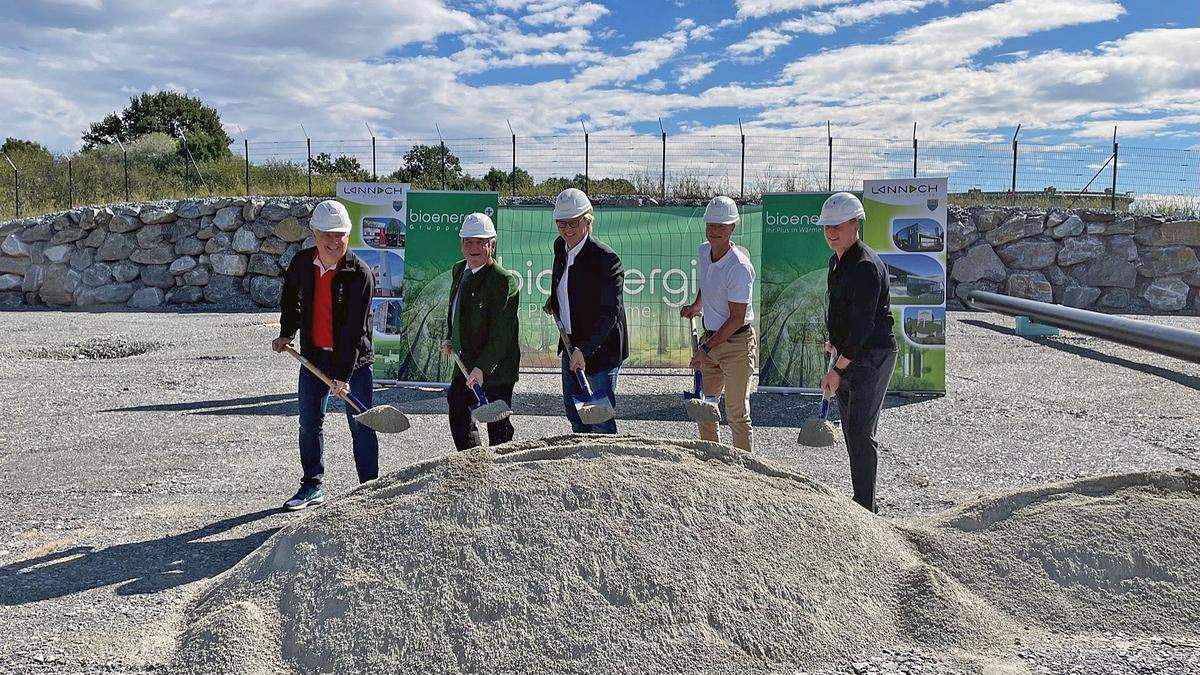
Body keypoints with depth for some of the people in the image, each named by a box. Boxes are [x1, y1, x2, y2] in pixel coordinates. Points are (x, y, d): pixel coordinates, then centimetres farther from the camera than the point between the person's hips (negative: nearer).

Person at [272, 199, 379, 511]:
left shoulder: (359, 272, -18)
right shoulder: (302, 263, -3)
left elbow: (355, 328, -22)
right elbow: (290, 298, 20)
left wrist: (344, 375, -24)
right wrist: (287, 333, 11)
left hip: (353, 357, -5)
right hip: (313, 355, 5)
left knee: (360, 425, -1)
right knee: (309, 423, 12)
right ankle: (312, 486, 27)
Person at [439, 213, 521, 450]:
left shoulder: (504, 280, -20)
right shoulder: (458, 270, 5)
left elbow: (501, 334, -24)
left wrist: (482, 367, -29)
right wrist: (451, 339, 12)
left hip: (495, 369, -9)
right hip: (465, 363, 9)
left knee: (498, 426, 0)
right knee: (457, 412, 23)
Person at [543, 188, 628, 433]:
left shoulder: (606, 258, -21)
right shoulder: (560, 246, 3)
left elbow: (610, 312, -24)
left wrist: (584, 349, -29)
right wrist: (554, 301, 10)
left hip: (600, 347, -8)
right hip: (571, 344, 8)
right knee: (573, 411, 19)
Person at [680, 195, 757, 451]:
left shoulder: (739, 266, -20)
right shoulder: (703, 251, 4)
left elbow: (736, 318, -18)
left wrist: (706, 348, -16)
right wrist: (696, 307, 7)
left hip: (736, 342, -8)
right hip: (710, 337, 8)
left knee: (737, 414, -5)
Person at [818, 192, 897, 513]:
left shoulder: (866, 266, -21)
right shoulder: (836, 261, 9)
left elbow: (863, 326, -25)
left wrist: (837, 370, -25)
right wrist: (835, 340, 33)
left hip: (872, 357, -10)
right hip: (849, 354, 10)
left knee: (860, 432, -10)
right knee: (851, 430, 15)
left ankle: (865, 509, -2)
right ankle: (861, 500, 27)